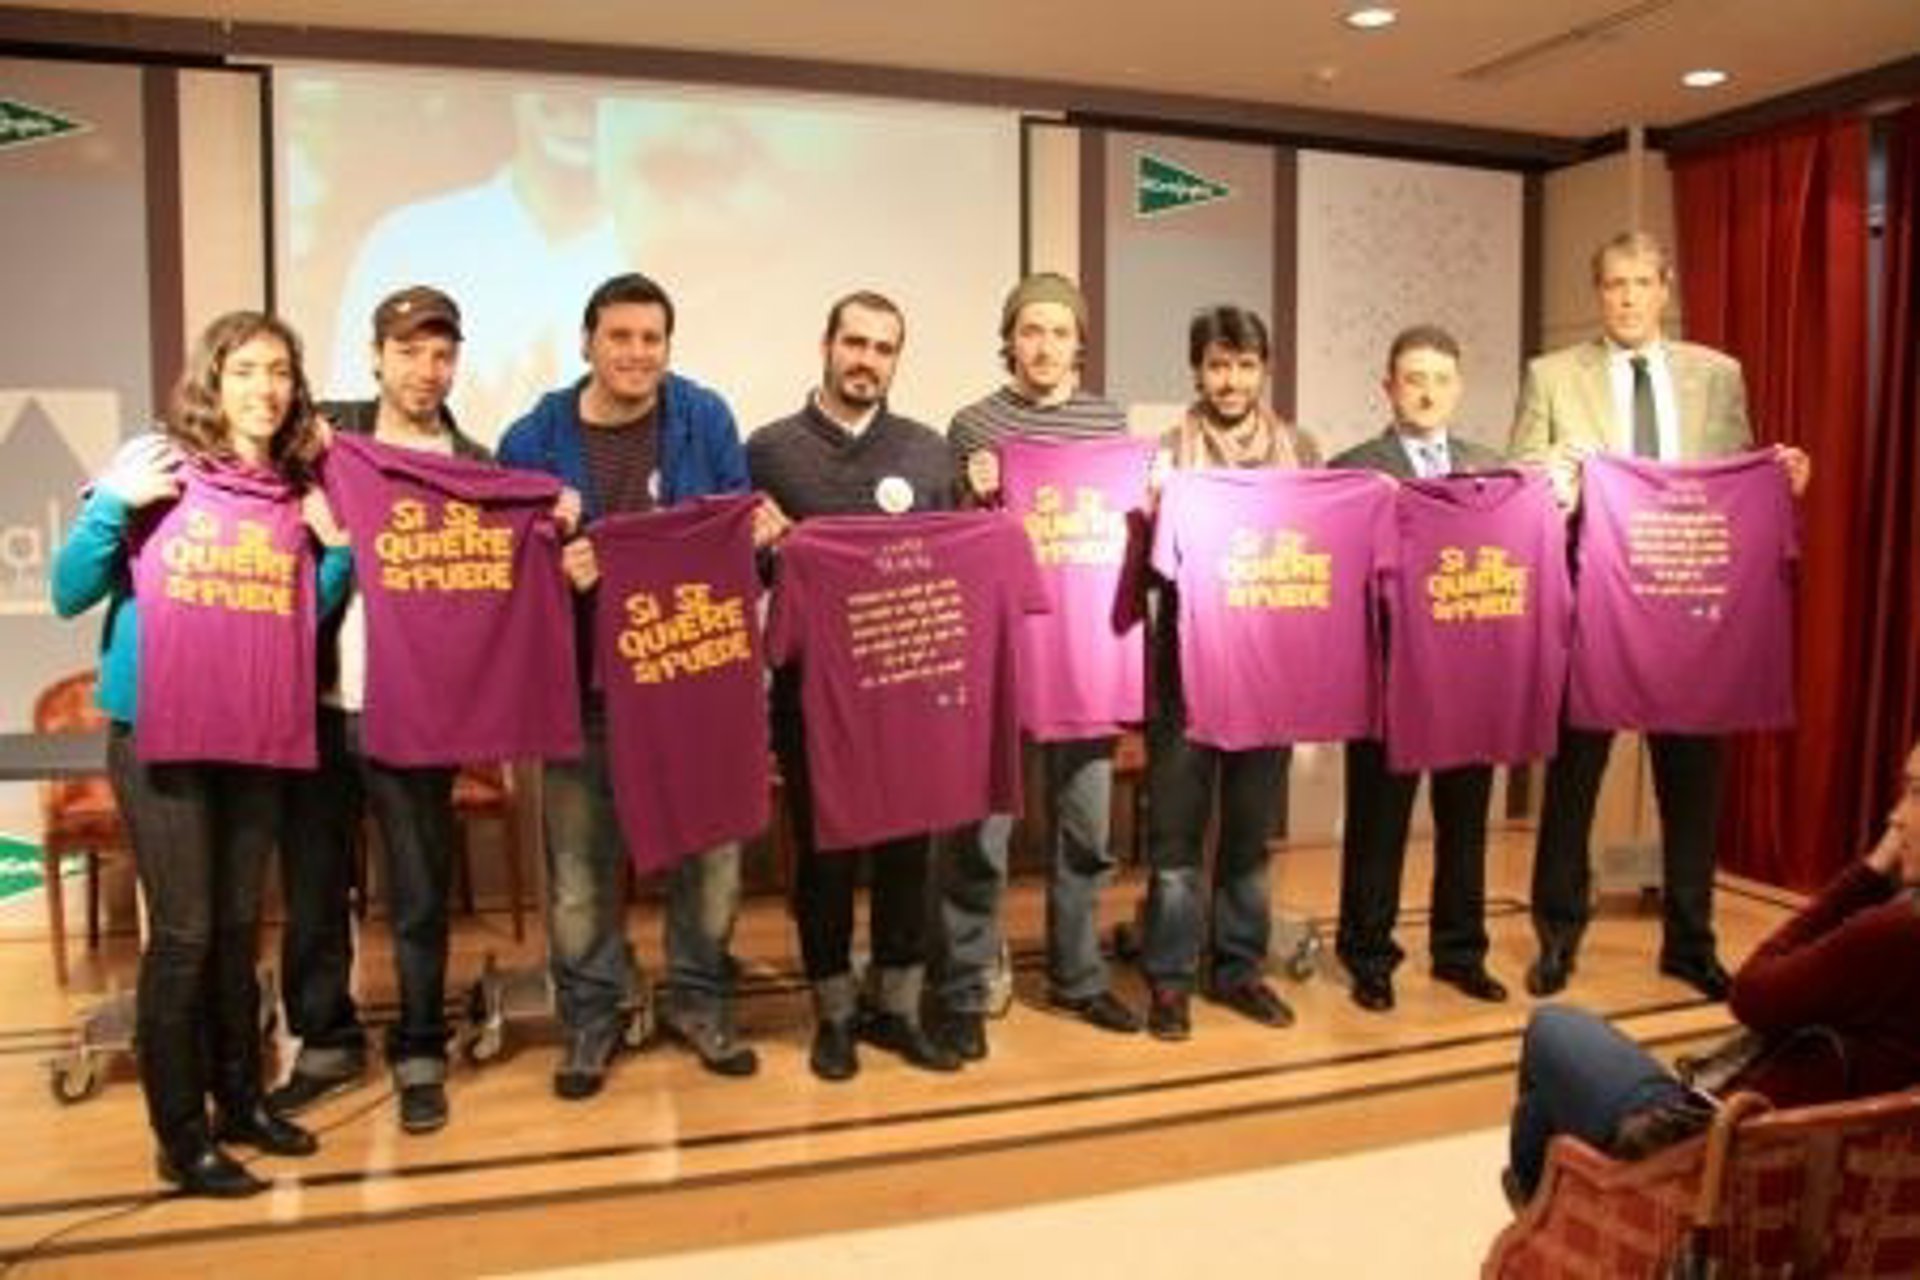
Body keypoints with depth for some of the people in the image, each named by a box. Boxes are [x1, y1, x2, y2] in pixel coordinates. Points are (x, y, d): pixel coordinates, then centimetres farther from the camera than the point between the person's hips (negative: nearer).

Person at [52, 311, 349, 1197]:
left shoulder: (298, 491, 5)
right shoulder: (156, 463, -7)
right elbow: (70, 595, -7)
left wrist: (338, 549, -3)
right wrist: (112, 503, -20)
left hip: (255, 735, 4)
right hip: (157, 733, -4)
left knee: (238, 927, 14)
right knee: (183, 935, 0)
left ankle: (240, 1102, 29)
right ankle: (182, 1140, 13)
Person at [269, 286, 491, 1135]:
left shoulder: (474, 466, 4)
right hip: (316, 701, 2)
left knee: (418, 893, 7)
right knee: (312, 888, 12)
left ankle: (419, 1055, 23)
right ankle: (326, 1042, 30)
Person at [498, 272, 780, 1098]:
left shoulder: (705, 419, 0)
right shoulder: (534, 440, -3)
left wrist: (757, 533, -16)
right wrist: (556, 572, -21)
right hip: (583, 681, -1)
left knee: (710, 843, 9)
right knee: (582, 861, 6)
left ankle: (699, 1001, 28)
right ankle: (591, 1017, 25)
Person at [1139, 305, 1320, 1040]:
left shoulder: (1299, 450, 8)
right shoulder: (1165, 453, 0)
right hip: (1188, 661, -2)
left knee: (1252, 826, 12)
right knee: (1176, 828, 3)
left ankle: (1238, 967, 25)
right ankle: (1169, 977, 14)